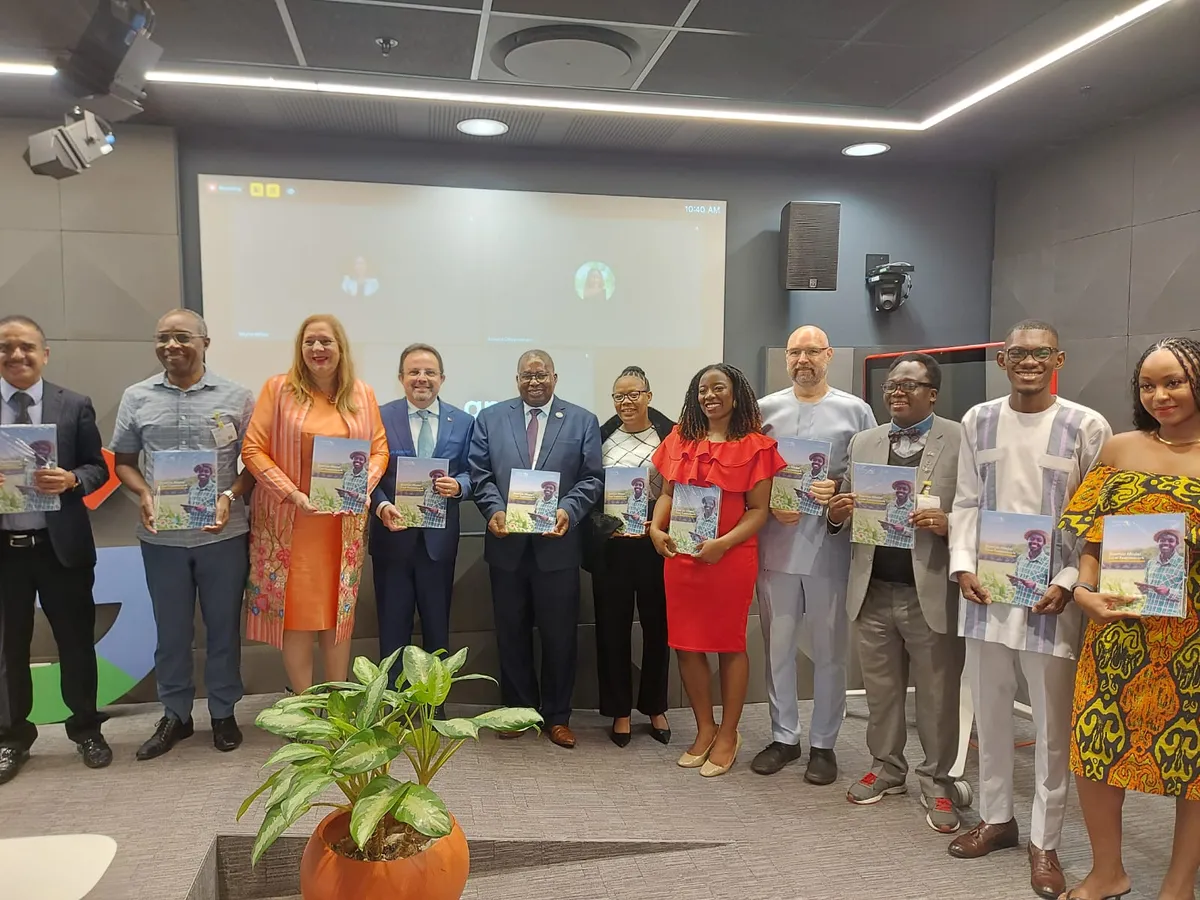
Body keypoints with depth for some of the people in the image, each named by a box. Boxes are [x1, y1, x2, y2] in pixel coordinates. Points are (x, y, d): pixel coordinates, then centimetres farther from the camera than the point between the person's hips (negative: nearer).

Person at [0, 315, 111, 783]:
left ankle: (86, 728, 28)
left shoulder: (74, 406, 0)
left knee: (76, 640, 10)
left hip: (61, 544, -1)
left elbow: (98, 467, 2)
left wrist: (71, 480, -19)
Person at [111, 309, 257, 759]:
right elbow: (123, 460, 10)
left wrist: (230, 496, -16)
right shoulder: (136, 397, 4)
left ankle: (224, 713, 26)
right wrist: (144, 495, -9)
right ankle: (175, 714, 29)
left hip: (223, 533, -2)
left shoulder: (236, 397, -3)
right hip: (162, 535, 2)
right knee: (171, 629, 13)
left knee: (223, 626, 10)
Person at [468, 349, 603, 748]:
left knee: (559, 634, 6)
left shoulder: (582, 421, 5)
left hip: (557, 544, -1)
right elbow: (480, 474, 4)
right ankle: (518, 709, 27)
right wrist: (493, 510, -12)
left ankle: (557, 716, 21)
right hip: (507, 543, 2)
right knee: (512, 633, 11)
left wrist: (568, 511, -16)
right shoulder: (490, 418, 9)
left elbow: (592, 478, -1)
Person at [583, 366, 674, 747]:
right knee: (613, 627, 7)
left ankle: (655, 707, 28)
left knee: (657, 626, 10)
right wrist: (605, 524, -10)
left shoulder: (670, 436, 0)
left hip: (655, 545, -1)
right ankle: (619, 711, 22)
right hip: (610, 545, 1)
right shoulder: (601, 437, 4)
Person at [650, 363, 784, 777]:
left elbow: (758, 510, -6)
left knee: (730, 644, 8)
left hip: (731, 557, -4)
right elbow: (668, 493, 12)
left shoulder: (755, 445, -5)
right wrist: (656, 528, -6)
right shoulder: (680, 440, 8)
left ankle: (728, 734, 24)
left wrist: (723, 543, -19)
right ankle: (704, 728, 27)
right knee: (686, 644, 9)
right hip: (680, 556, 4)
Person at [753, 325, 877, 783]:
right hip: (776, 546, 2)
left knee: (829, 650, 9)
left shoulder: (855, 410, 2)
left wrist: (838, 489, -14)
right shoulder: (765, 409, 6)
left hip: (831, 548, -1)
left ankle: (823, 742, 24)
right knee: (777, 646, 11)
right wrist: (769, 504, -8)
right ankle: (783, 736, 27)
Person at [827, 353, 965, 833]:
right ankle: (886, 768, 31)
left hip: (931, 592, -4)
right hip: (874, 591, 4)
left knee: (937, 695, 7)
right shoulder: (863, 442, 11)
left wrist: (948, 522, -23)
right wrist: (836, 512, -8)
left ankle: (936, 782, 23)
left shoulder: (961, 440, -3)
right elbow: (845, 507, 14)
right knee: (880, 689, 15)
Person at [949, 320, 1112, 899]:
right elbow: (966, 503, 8)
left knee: (1052, 721, 6)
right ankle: (996, 818, 32)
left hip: (1051, 593, -3)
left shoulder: (1087, 427, -4)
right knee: (989, 711, 14)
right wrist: (963, 566, -4)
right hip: (986, 587, 3)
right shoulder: (978, 421, 6)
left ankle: (1044, 840, 23)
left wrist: (1068, 583, -12)